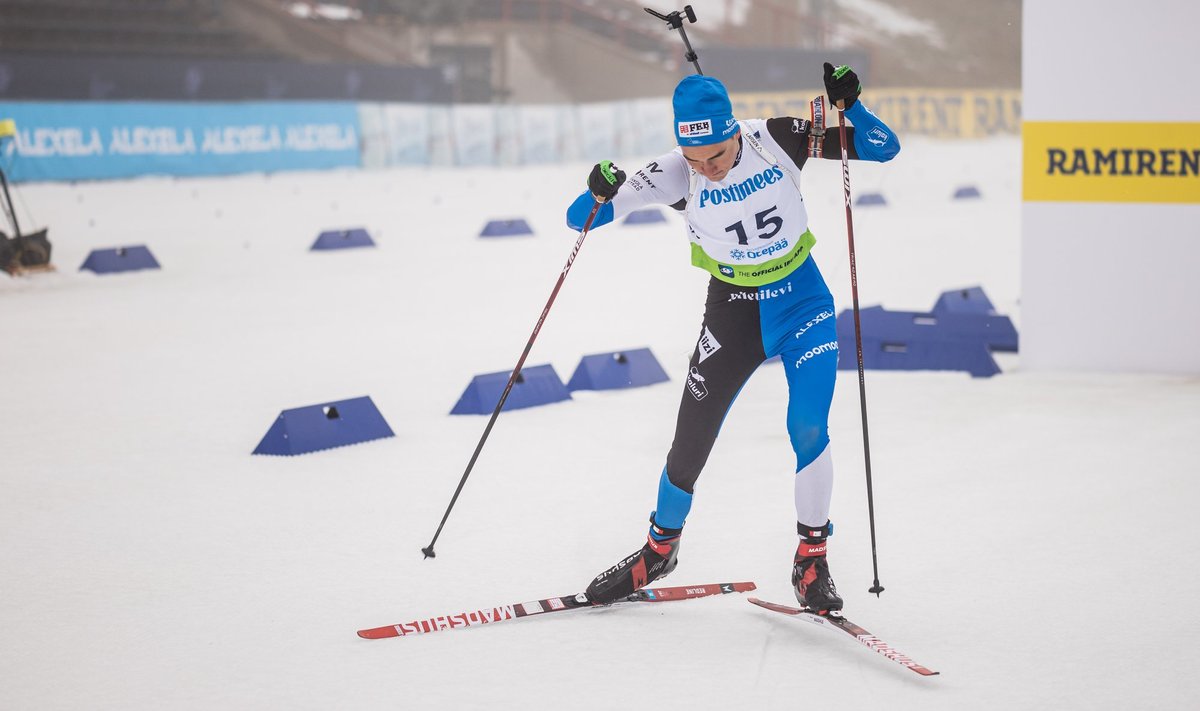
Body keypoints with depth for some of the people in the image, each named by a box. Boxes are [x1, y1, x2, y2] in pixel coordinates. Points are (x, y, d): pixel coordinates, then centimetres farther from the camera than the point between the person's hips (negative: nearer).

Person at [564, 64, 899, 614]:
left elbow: (883, 148, -12)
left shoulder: (777, 140, -18)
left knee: (808, 430, -17)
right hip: (734, 313, 1)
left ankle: (811, 562, 3)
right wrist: (599, 194, -40)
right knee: (691, 443, 6)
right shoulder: (673, 175, -19)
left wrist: (849, 103, -30)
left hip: (803, 301, -1)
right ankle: (659, 548, 33)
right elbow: (579, 219, -18)